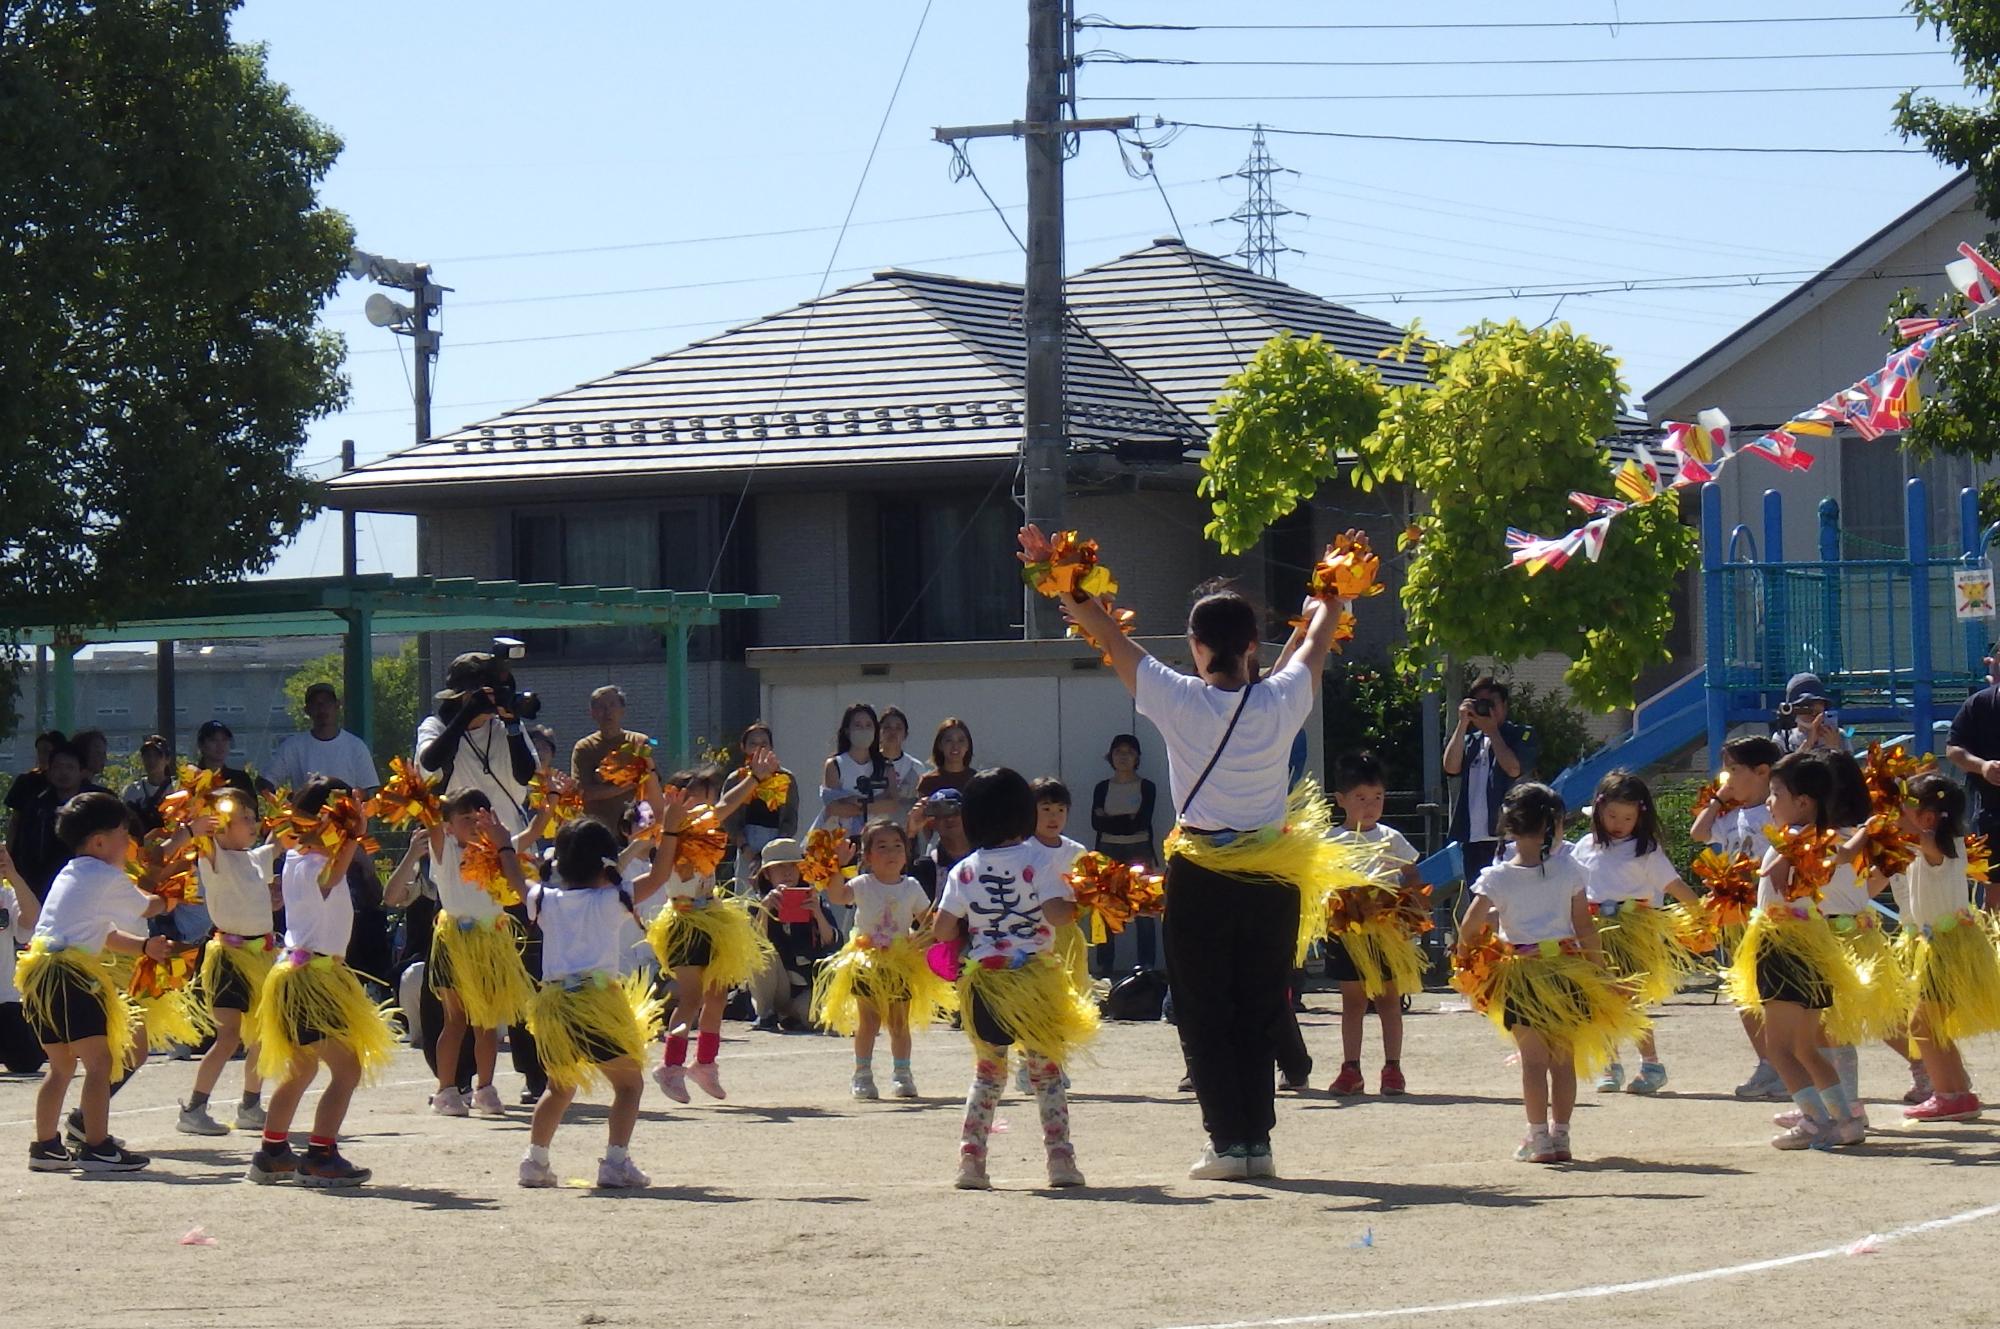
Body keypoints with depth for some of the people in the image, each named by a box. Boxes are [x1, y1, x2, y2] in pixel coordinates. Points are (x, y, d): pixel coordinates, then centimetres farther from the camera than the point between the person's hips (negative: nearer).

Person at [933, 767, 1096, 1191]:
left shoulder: (964, 871, 2)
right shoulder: (1037, 859, -7)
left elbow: (941, 930, -1)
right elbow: (1056, 913, -19)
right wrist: (1079, 904, 1)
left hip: (982, 979, 2)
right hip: (1032, 977, -2)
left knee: (987, 1072, 14)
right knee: (1046, 1071, 7)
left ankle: (971, 1160, 5)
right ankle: (1060, 1160, 4)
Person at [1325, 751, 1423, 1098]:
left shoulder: (1391, 839, 5)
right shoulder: (1333, 842, 1)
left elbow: (1412, 881, 8)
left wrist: (1397, 901, -12)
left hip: (1388, 931, 0)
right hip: (1348, 934, 0)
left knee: (1388, 998, 4)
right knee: (1353, 1000, 5)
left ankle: (1392, 1068, 8)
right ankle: (1351, 1069, 9)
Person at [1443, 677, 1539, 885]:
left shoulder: (1522, 736, 7)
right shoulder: (1468, 740, 20)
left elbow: (1513, 768, -10)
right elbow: (1451, 767, 2)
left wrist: (1492, 730, -2)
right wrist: (1463, 724, 1)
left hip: (1506, 839, -5)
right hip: (1472, 839, 5)